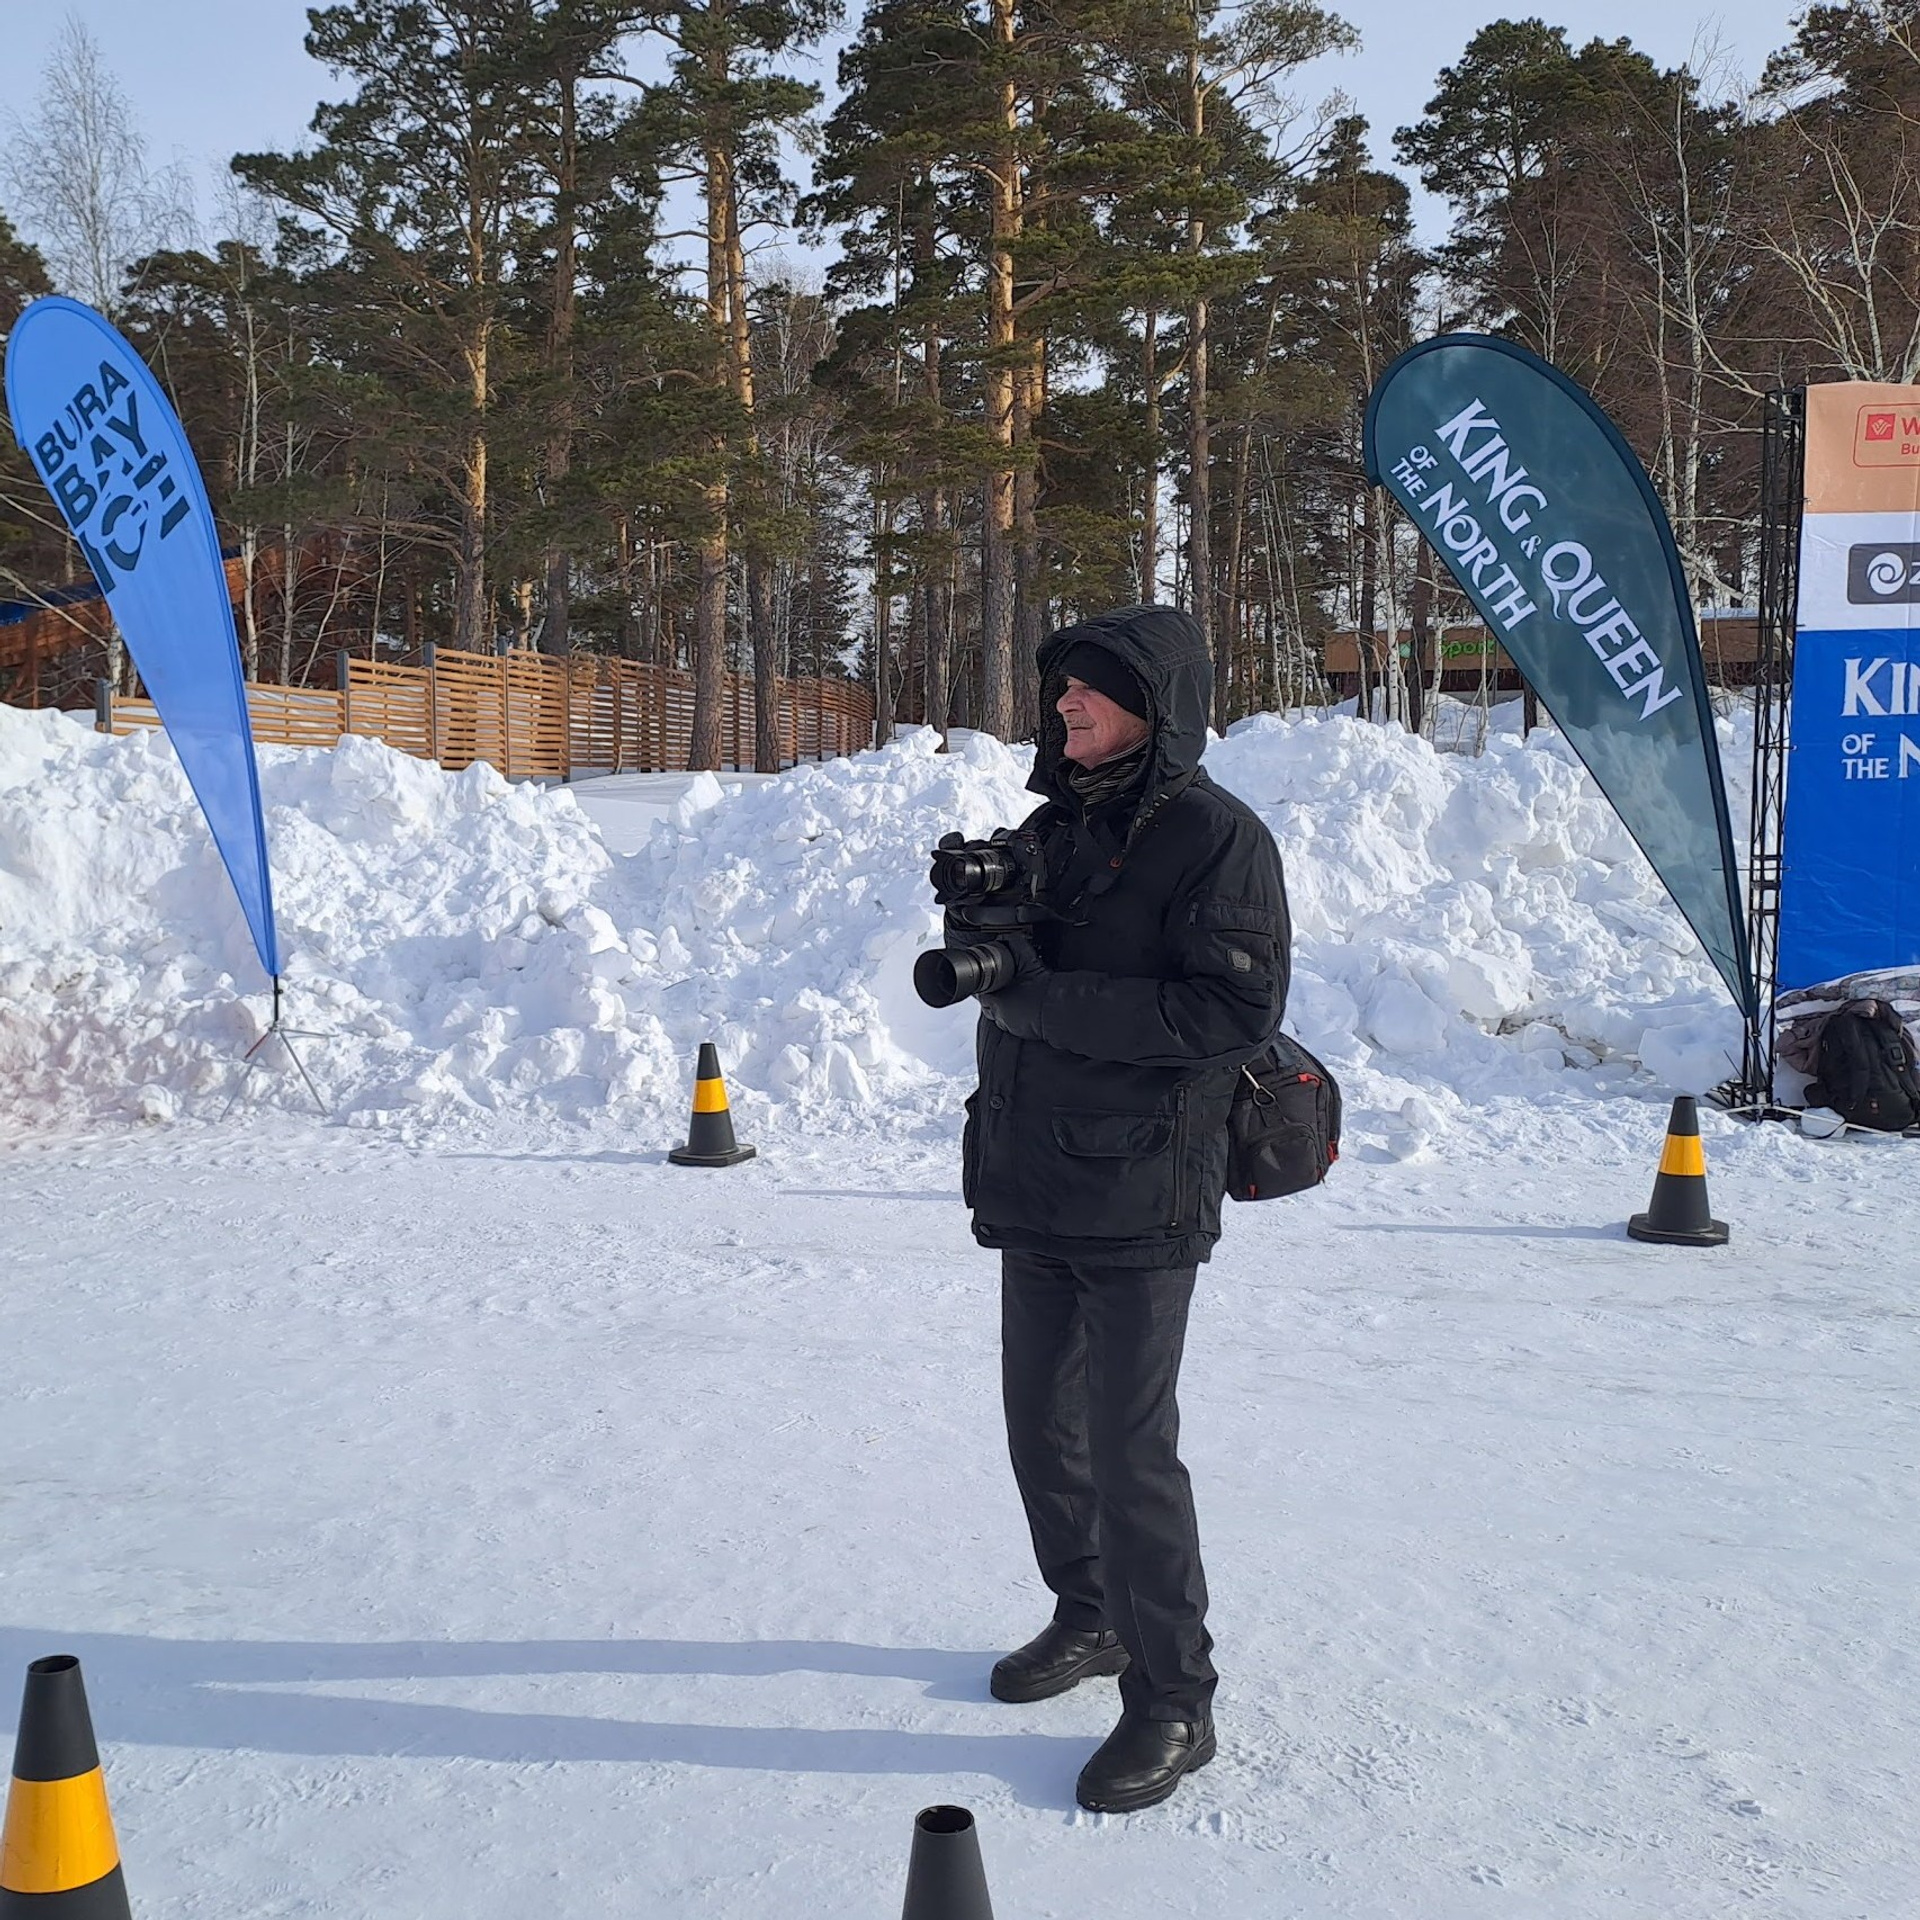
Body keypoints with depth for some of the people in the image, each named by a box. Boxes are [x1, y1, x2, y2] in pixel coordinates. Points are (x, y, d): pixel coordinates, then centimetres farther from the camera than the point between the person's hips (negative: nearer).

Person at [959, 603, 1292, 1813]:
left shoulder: (1217, 838, -12)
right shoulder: (1053, 827, 12)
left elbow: (1240, 1009, -22)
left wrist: (1054, 1001, -23)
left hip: (1140, 1199, -8)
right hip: (1035, 1188, 8)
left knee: (1131, 1451, -3)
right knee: (1043, 1424, 18)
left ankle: (1174, 1701, 13)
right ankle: (1091, 1619, 38)